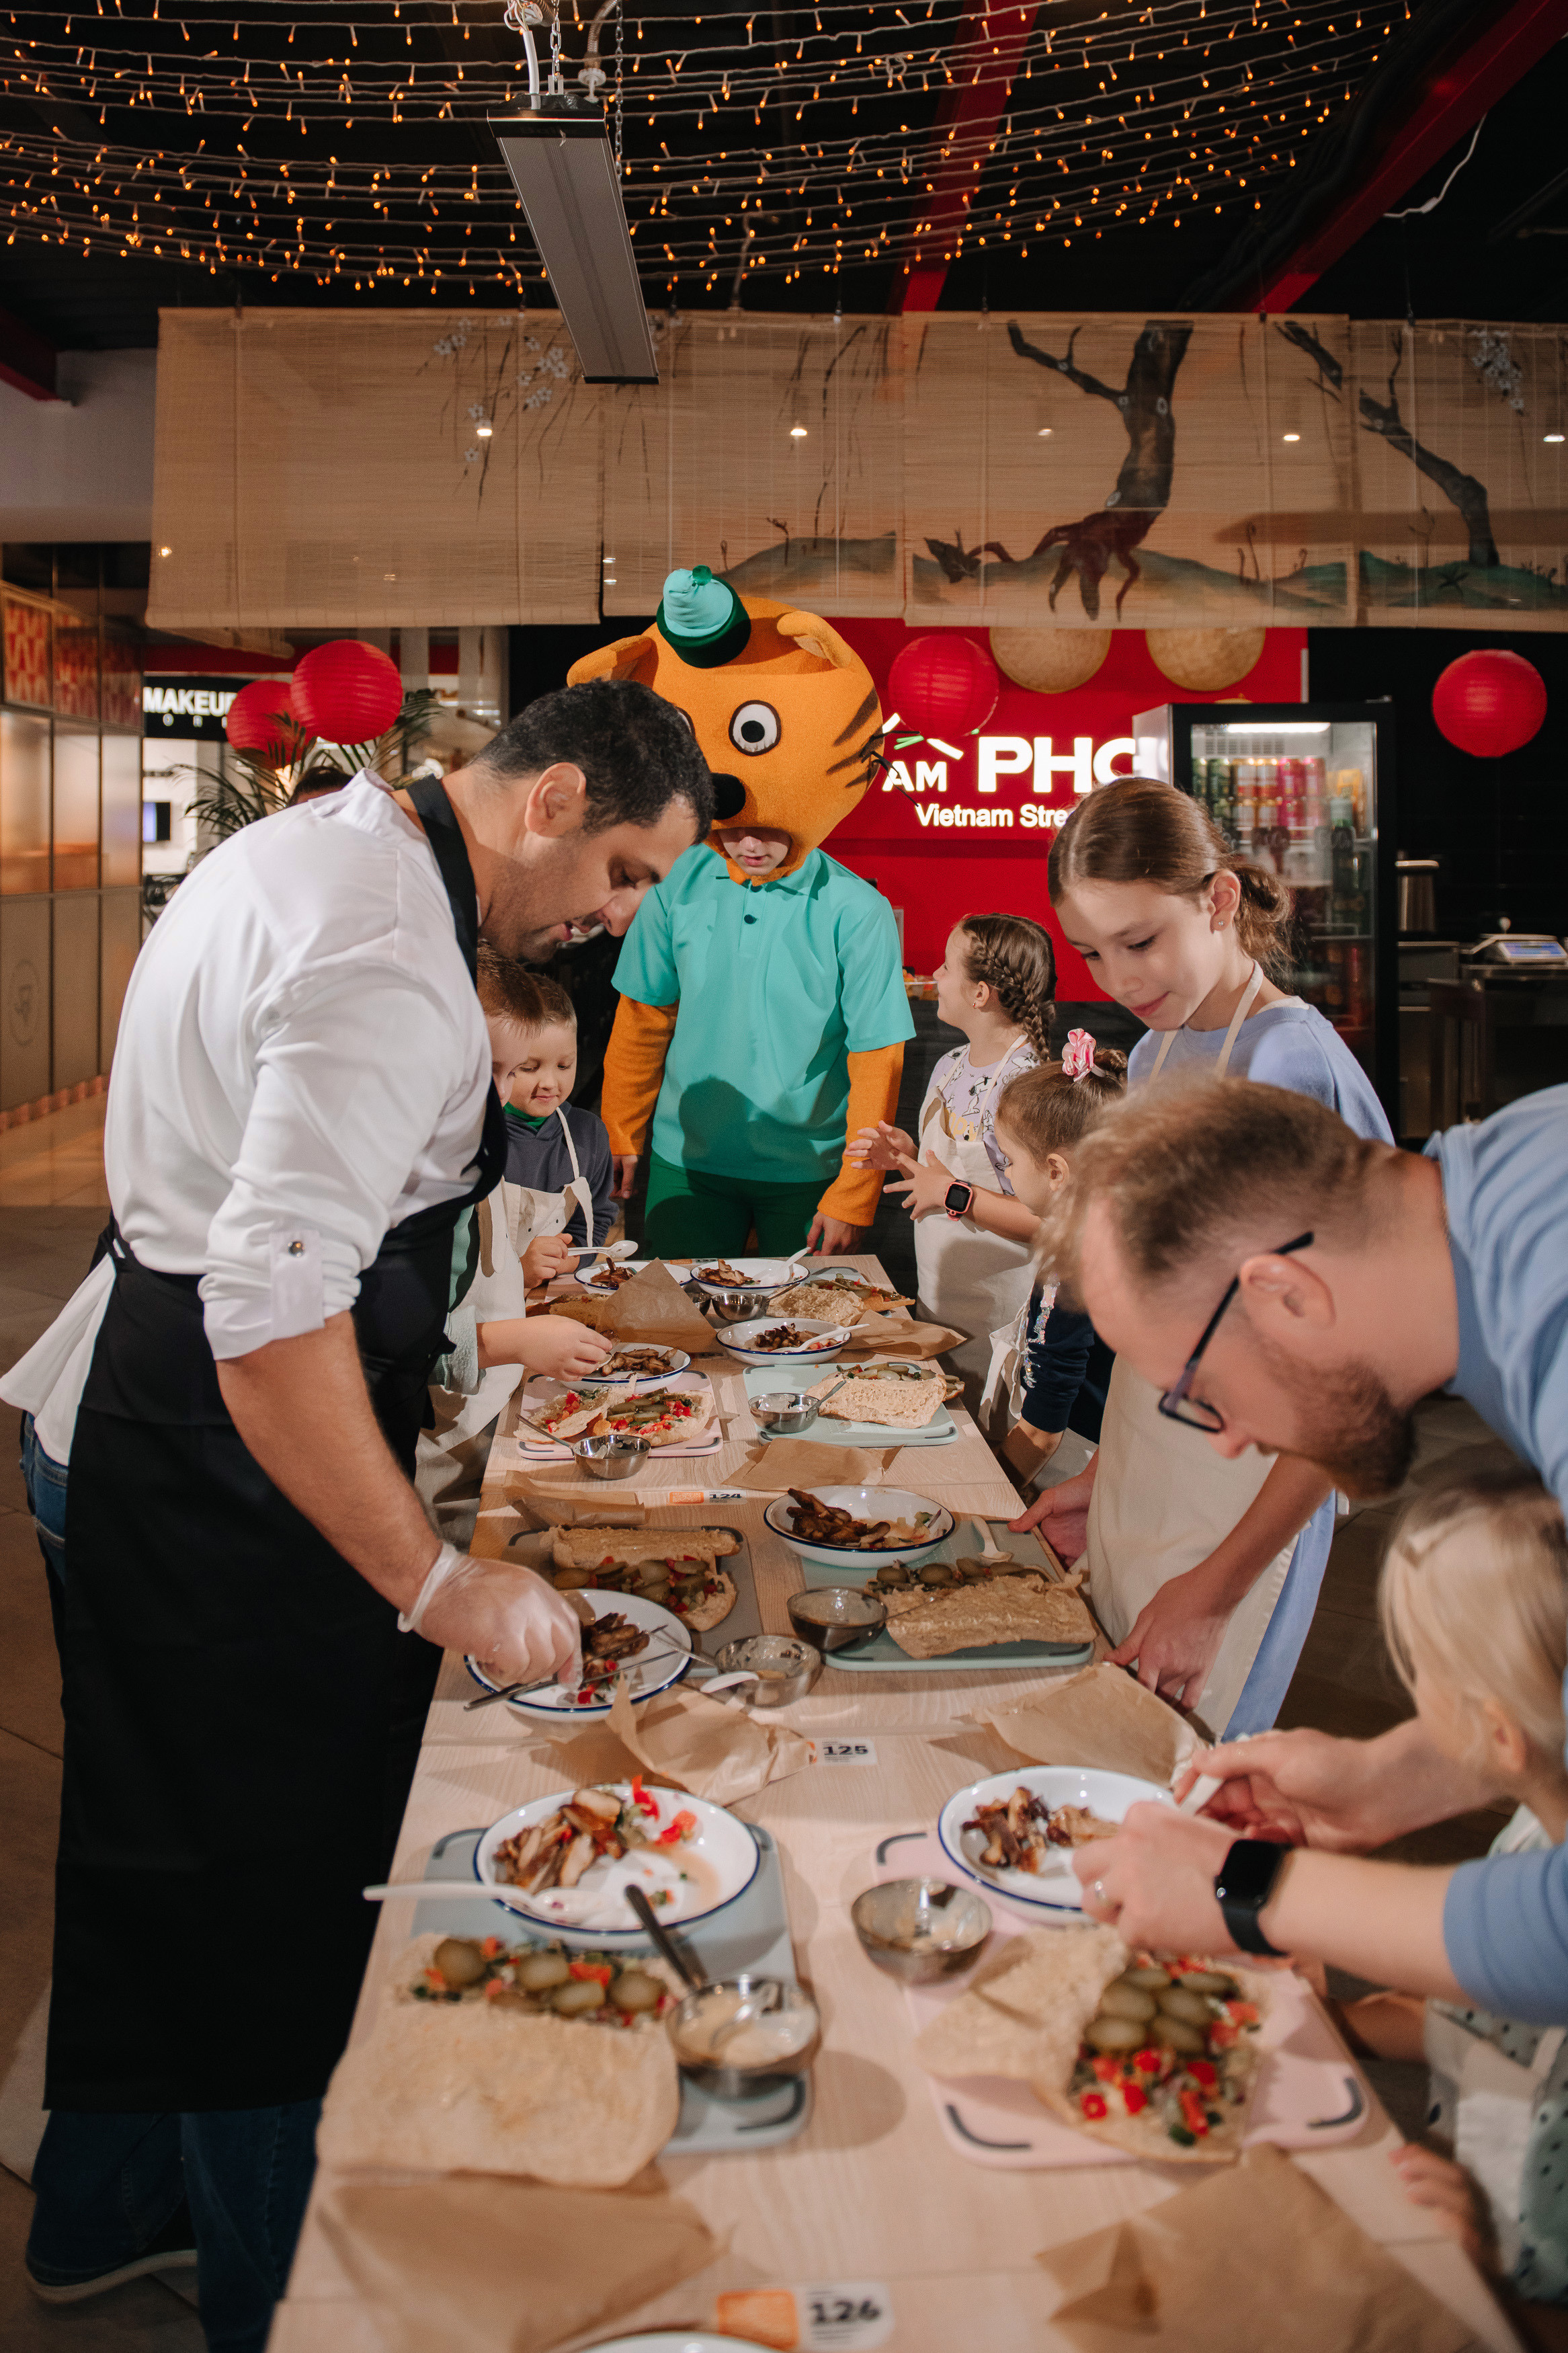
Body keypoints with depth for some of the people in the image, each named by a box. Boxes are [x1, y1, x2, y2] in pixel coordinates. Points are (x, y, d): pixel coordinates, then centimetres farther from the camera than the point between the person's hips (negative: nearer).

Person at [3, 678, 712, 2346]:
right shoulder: (391, 963, -25)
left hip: (133, 1430, 11)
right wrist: (439, 1586, -26)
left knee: (164, 1855, 24)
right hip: (228, 1490, -11)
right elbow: (273, 1306, -31)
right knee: (283, 1895, 5)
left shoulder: (308, 848, 10)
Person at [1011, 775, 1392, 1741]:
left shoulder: (1296, 1067, -18)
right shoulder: (1158, 1055, 8)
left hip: (1243, 1513, -7)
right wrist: (1104, 1477, 14)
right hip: (1141, 1497, 8)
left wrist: (1217, 1589, -19)